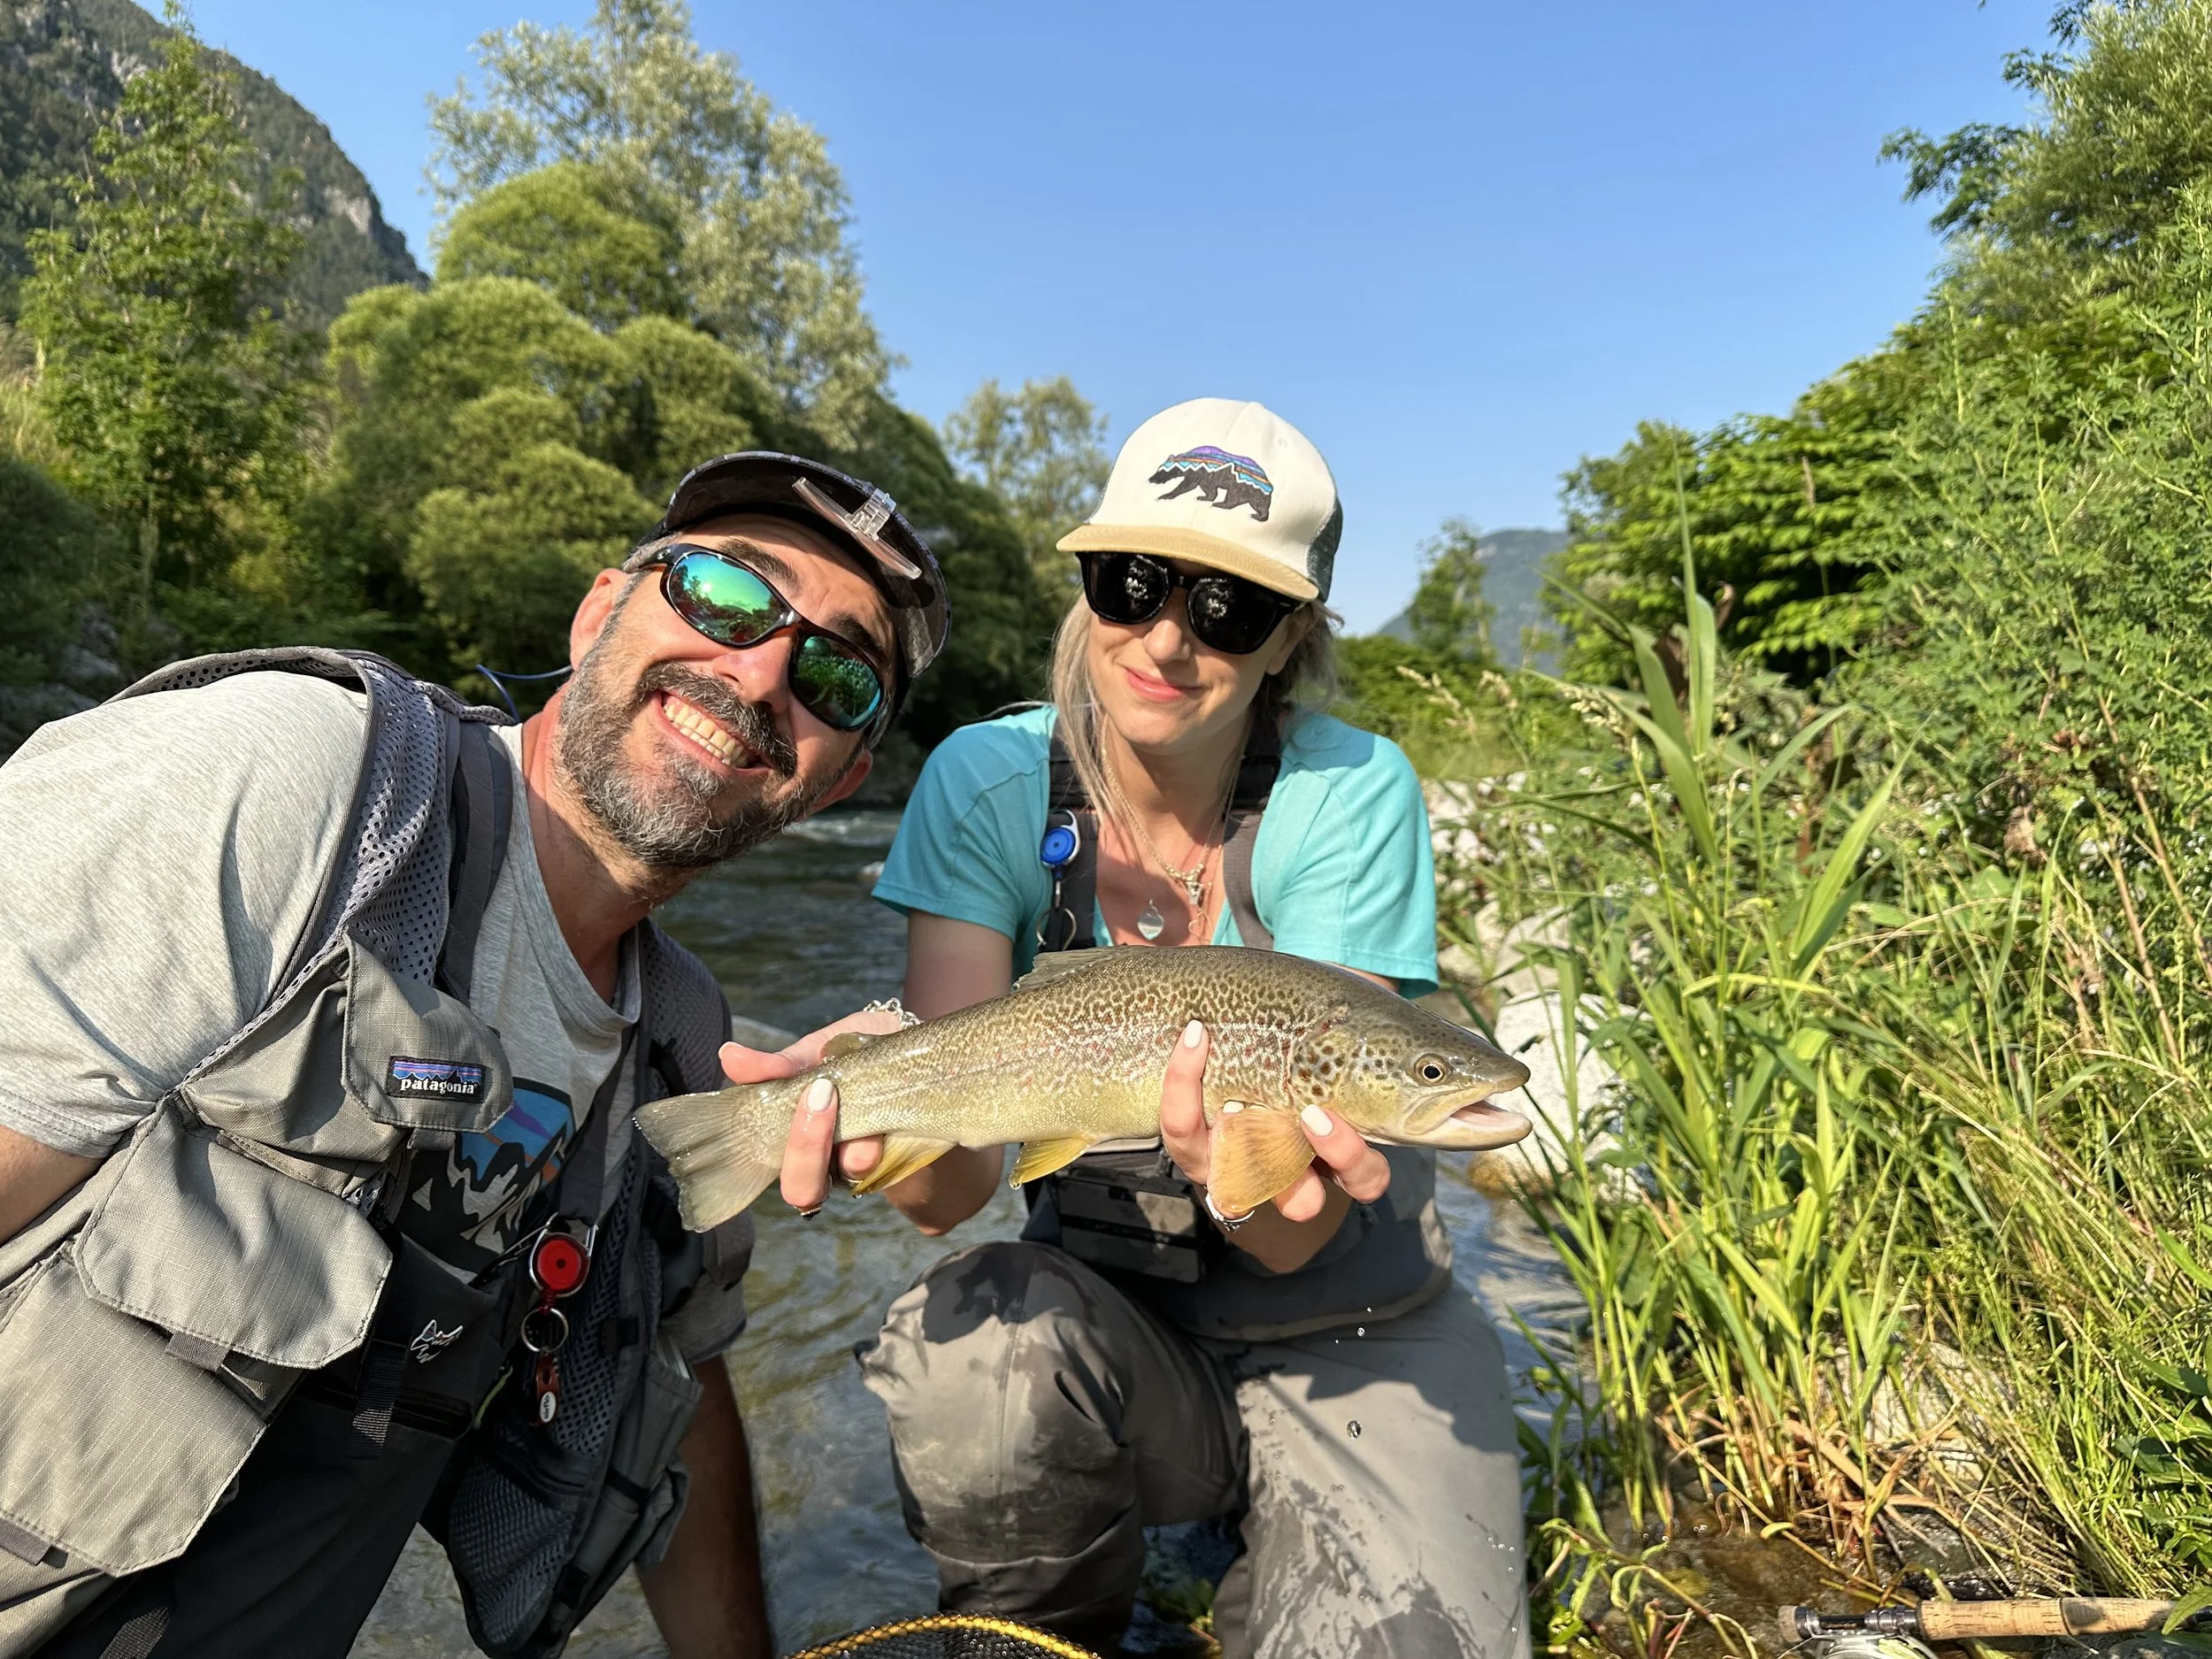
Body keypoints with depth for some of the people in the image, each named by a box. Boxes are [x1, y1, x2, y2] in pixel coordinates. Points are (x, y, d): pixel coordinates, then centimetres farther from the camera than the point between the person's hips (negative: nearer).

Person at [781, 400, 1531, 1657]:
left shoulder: (1349, 797, -16)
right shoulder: (989, 784, -11)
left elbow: (1294, 1244, -20)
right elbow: (954, 1191, -17)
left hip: (1352, 1328, 0)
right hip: (1106, 1306, 1)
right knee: (965, 1347, -30)